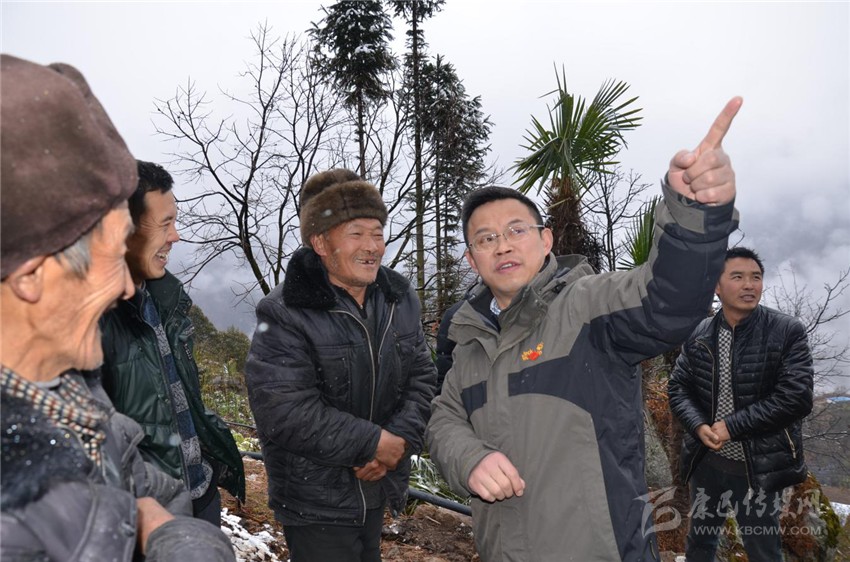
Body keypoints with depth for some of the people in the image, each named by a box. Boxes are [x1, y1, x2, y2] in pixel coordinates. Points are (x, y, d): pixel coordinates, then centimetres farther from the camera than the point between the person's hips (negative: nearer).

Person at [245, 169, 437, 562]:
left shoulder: (400, 299, 0)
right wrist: (375, 442, -21)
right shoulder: (284, 315, -20)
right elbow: (284, 412, -26)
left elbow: (421, 379, 2)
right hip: (314, 502, -6)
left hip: (378, 489, 6)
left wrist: (400, 441, -15)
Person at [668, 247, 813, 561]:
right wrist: (699, 426, -15)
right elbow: (677, 387, 4)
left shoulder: (788, 332, -10)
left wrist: (732, 426, -19)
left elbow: (797, 397, -17)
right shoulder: (698, 335, 0)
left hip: (760, 467, -3)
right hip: (707, 461, 3)